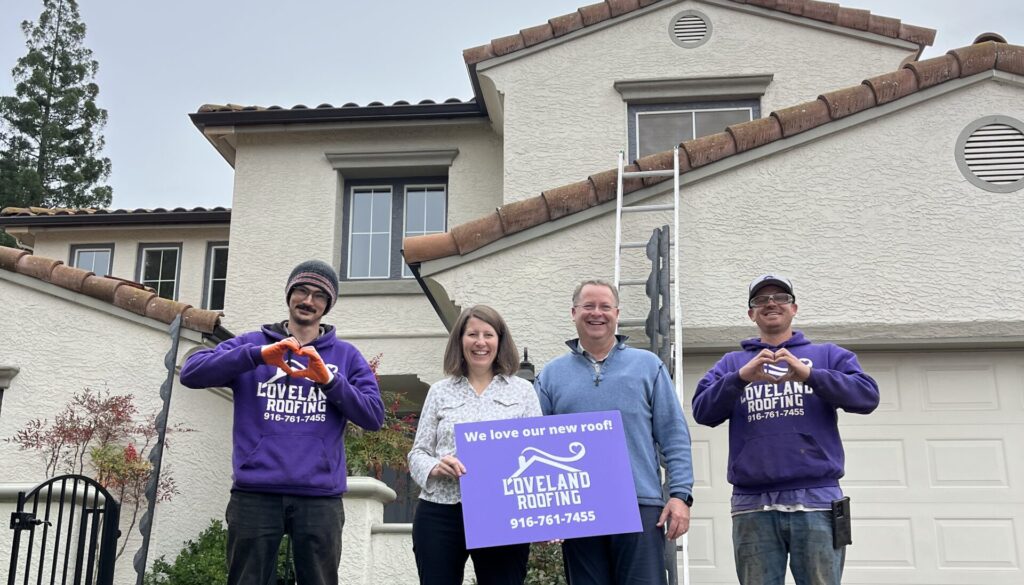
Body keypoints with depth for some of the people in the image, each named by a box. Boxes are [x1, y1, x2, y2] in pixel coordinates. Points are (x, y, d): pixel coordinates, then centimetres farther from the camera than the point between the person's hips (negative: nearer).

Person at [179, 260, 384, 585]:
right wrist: (258, 355, -14)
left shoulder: (346, 356, 12)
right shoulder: (252, 344, 12)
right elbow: (191, 372, -2)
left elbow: (374, 417, 2)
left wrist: (329, 380, -12)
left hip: (320, 497, 0)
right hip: (255, 494, 0)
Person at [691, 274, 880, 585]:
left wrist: (809, 375, -14)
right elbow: (702, 411, 4)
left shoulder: (828, 355, 17)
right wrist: (741, 378, -13)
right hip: (753, 505, 1)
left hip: (816, 499, -1)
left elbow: (867, 395, 0)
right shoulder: (732, 363, 19)